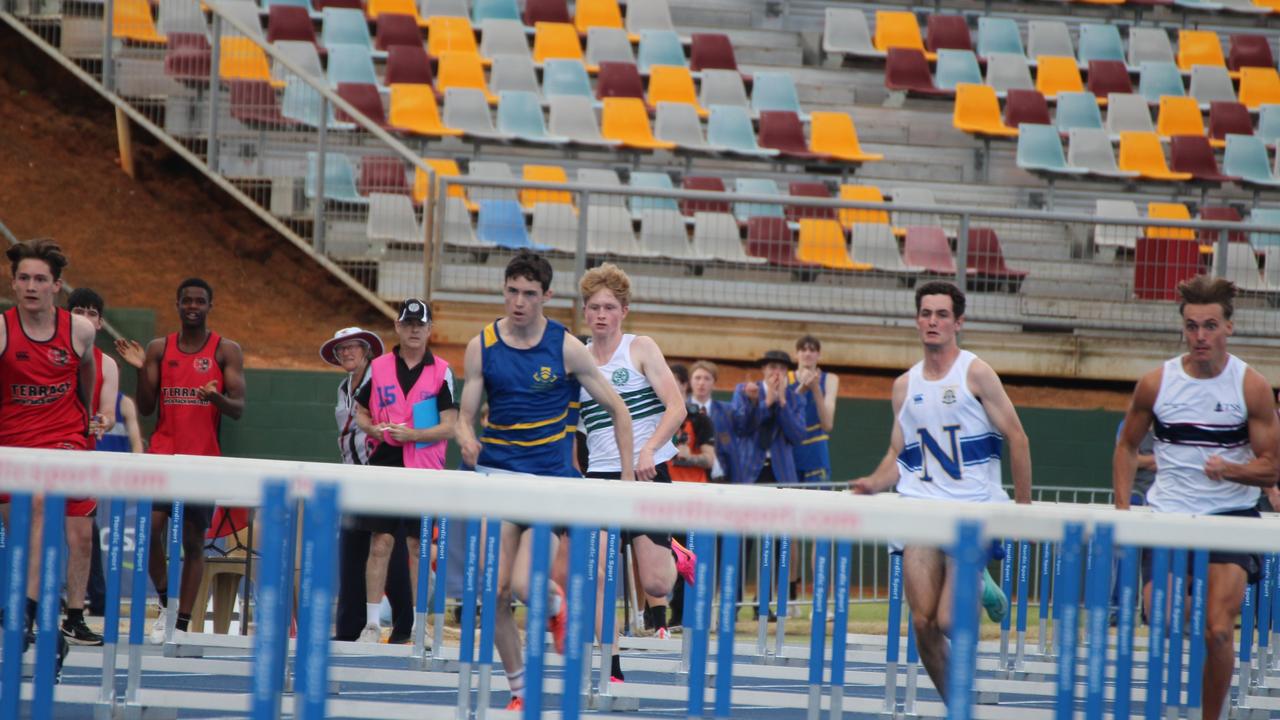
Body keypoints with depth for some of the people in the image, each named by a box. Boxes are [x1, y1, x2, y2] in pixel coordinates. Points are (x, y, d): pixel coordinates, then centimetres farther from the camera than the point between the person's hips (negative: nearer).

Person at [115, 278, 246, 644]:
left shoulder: (226, 351, 2)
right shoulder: (159, 348, 8)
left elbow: (238, 409, -2)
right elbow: (146, 408, 7)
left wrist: (217, 397, -23)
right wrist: (141, 369, -9)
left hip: (203, 457, -1)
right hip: (163, 453, 1)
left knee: (193, 541, 2)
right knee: (150, 526, -14)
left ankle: (182, 623, 6)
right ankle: (165, 600, 8)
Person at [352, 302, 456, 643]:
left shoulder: (441, 371, 1)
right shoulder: (378, 367, 7)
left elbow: (450, 427, -2)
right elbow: (360, 412, 14)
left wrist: (412, 434, -16)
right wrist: (374, 429, -7)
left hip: (425, 470, -1)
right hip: (383, 466, 1)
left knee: (419, 547, 3)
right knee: (380, 542, -2)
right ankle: (372, 624, 2)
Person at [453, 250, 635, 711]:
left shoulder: (566, 348, -3)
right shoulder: (482, 346, 1)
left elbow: (617, 409, 3)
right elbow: (465, 415, 4)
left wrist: (628, 476, -1)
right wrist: (466, 438, -20)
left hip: (552, 480, -2)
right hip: (497, 474, 2)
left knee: (524, 584, -18)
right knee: (495, 591, -5)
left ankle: (555, 604, 19)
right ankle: (519, 689, 11)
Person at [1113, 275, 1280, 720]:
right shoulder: (1156, 383, -2)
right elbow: (1127, 446, 13)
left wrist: (1231, 469, -23)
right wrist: (1122, 510, 4)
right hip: (1167, 516, 2)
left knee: (1217, 633, -13)